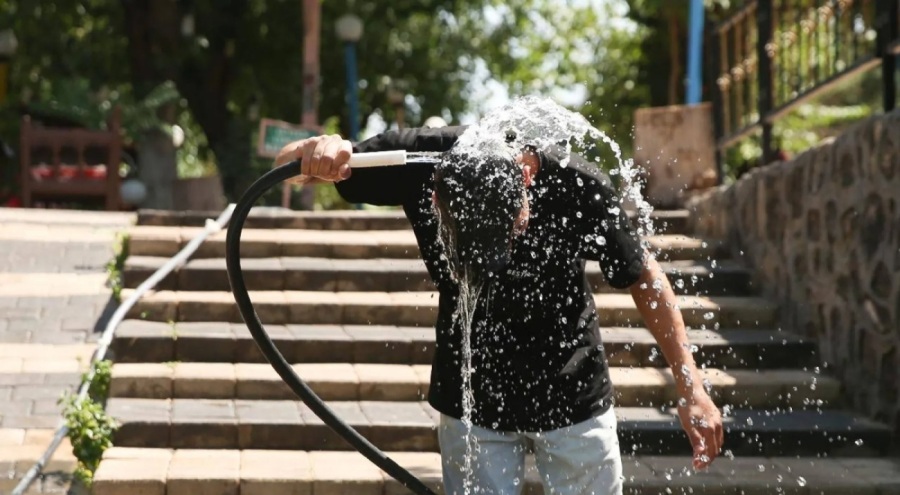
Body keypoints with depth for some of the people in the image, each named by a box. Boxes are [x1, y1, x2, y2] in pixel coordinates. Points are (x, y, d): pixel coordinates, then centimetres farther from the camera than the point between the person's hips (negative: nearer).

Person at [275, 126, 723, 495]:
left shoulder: (578, 186, -26)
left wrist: (691, 388, -11)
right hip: (472, 400, 1)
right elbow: (286, 164, -14)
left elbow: (644, 278, -9)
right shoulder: (420, 161, -24)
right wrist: (314, 152, -38)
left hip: (574, 400, 0)